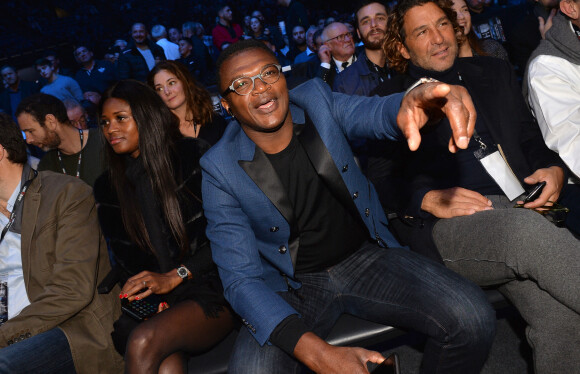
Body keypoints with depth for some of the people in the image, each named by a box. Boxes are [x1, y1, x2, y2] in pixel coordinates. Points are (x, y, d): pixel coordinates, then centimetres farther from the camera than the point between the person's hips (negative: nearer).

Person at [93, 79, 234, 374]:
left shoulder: (193, 156, 1)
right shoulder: (107, 187, 14)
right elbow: (123, 260, 17)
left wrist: (175, 276, -9)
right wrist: (150, 300, -2)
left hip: (212, 292, -2)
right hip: (157, 303, 3)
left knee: (143, 341, -31)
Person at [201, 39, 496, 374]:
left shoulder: (316, 100, -4)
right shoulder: (221, 170, -12)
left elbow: (376, 113, -22)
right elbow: (240, 279, -16)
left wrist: (413, 103, -51)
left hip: (367, 257, 2)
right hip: (293, 287, -2)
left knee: (473, 319, -20)